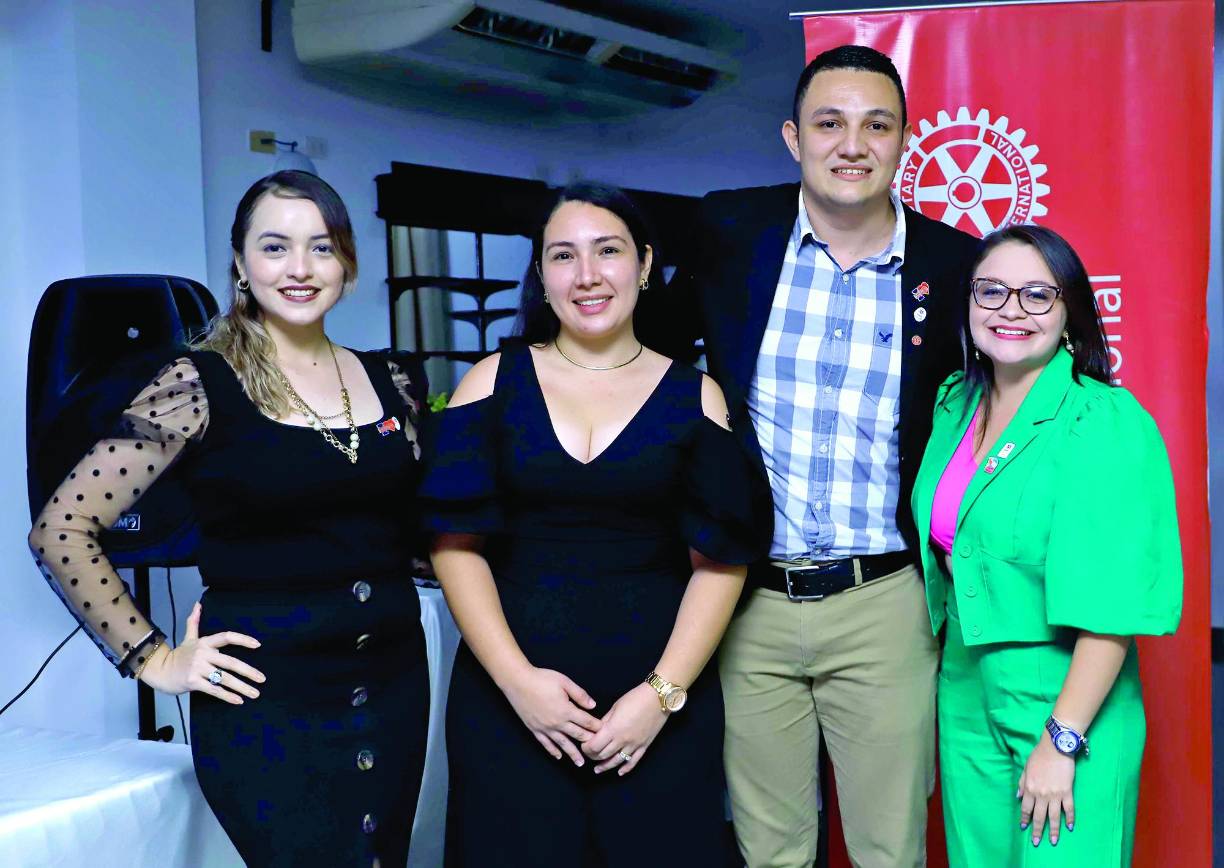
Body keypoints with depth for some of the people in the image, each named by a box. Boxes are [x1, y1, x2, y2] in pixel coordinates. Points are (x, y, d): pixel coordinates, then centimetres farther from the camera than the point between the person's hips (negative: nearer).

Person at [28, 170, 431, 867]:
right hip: (265, 703, -5)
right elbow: (61, 531, -8)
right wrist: (154, 659, -10)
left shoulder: (389, 383, 6)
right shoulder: (198, 385, -9)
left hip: (395, 686, 5)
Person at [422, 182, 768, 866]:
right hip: (509, 693, 0)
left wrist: (664, 692, -11)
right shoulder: (495, 382, 3)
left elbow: (721, 561, -1)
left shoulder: (695, 397, 2)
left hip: (661, 694, 0)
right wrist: (516, 678, -11)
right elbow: (456, 544, -1)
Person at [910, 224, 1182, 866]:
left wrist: (1063, 741, -21)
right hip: (965, 695, 6)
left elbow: (1114, 602, -20)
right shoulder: (956, 405, 3)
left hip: (1062, 701, -6)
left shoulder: (1108, 424, -17)